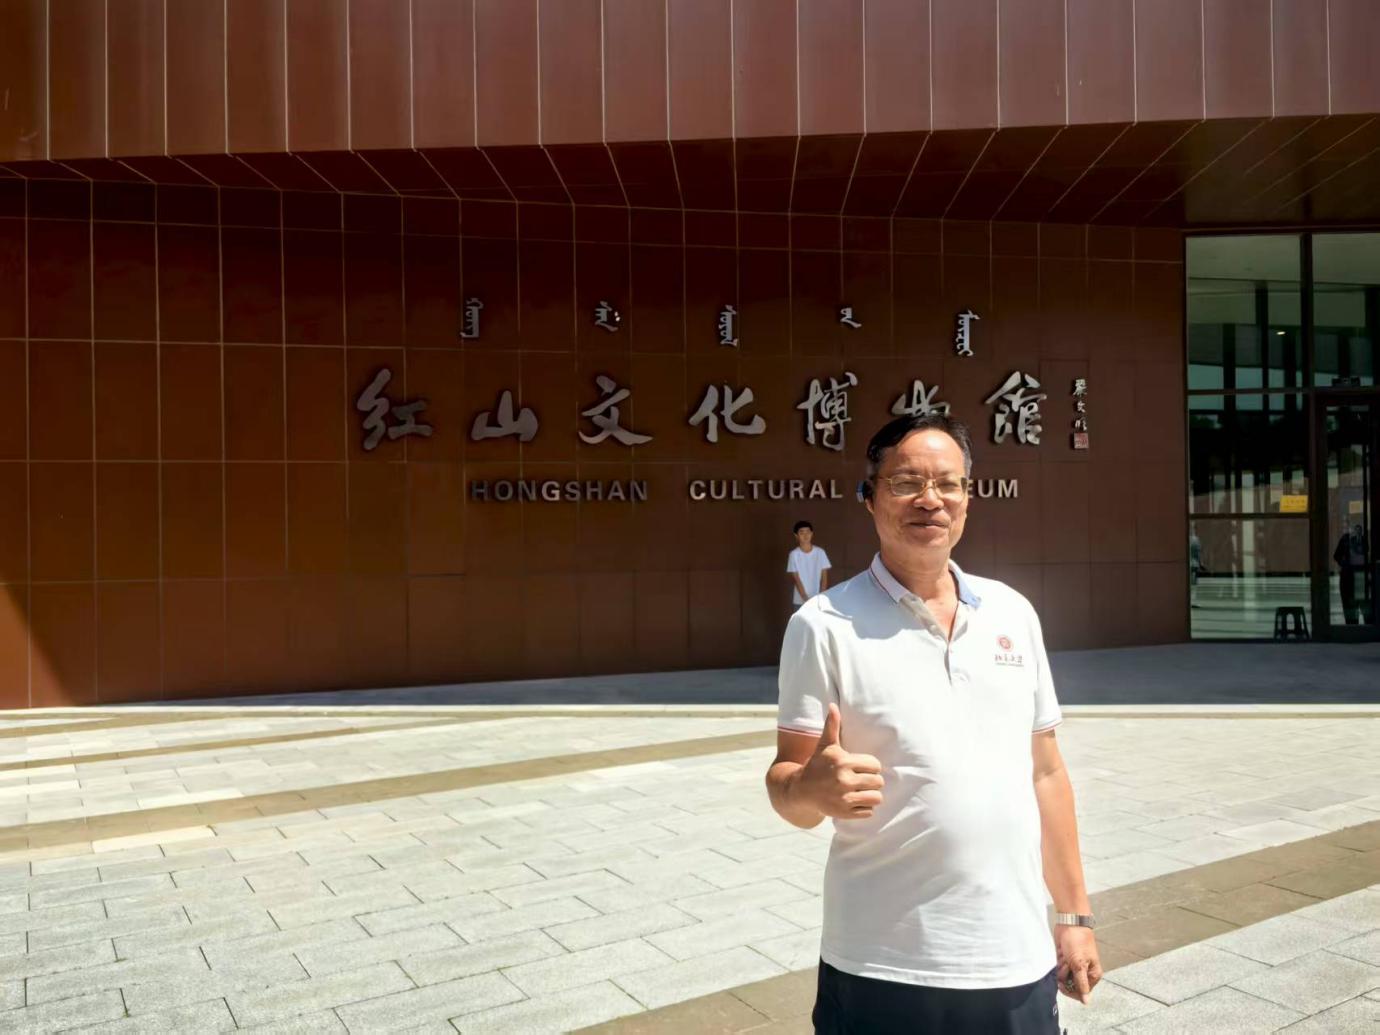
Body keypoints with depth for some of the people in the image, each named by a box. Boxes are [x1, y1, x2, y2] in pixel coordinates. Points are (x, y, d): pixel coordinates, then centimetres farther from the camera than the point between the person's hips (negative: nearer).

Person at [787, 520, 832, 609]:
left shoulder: (820, 552, -1)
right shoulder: (794, 554, -5)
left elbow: (825, 577, 0)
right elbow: (796, 579, -6)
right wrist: (806, 599, -13)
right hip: (800, 601, -1)